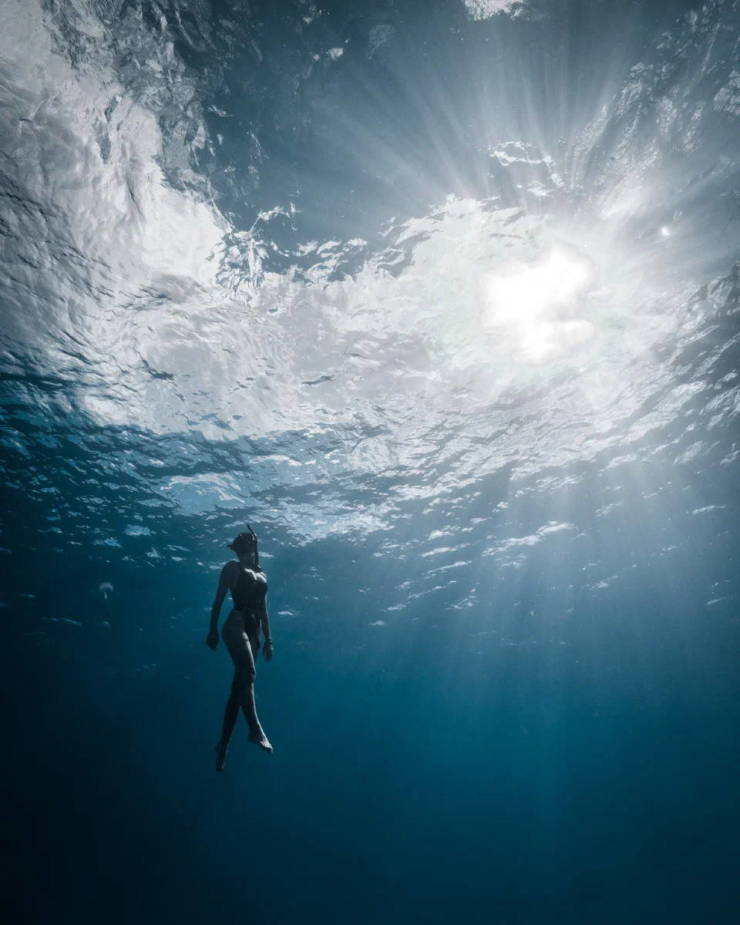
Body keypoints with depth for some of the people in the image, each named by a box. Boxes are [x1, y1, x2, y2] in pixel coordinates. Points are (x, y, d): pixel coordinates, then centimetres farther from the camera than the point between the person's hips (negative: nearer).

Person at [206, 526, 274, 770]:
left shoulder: (262, 576, 23)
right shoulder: (233, 567, 7)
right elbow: (218, 600, 2)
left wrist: (268, 639, 16)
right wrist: (213, 630, -7)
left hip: (253, 631, 6)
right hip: (236, 624, -6)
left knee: (239, 687, 2)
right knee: (248, 673, -27)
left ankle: (223, 744, 5)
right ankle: (255, 729, -36)